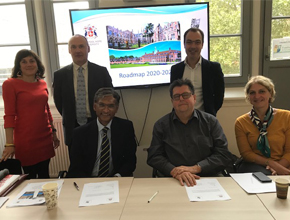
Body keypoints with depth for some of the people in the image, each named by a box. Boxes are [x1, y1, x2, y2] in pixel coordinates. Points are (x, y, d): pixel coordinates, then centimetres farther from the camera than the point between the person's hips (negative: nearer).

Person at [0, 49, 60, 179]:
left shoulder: (42, 83, 8)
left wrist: (54, 132, 17)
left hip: (45, 137, 5)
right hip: (25, 139, -4)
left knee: (44, 175, 13)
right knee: (30, 177, 8)